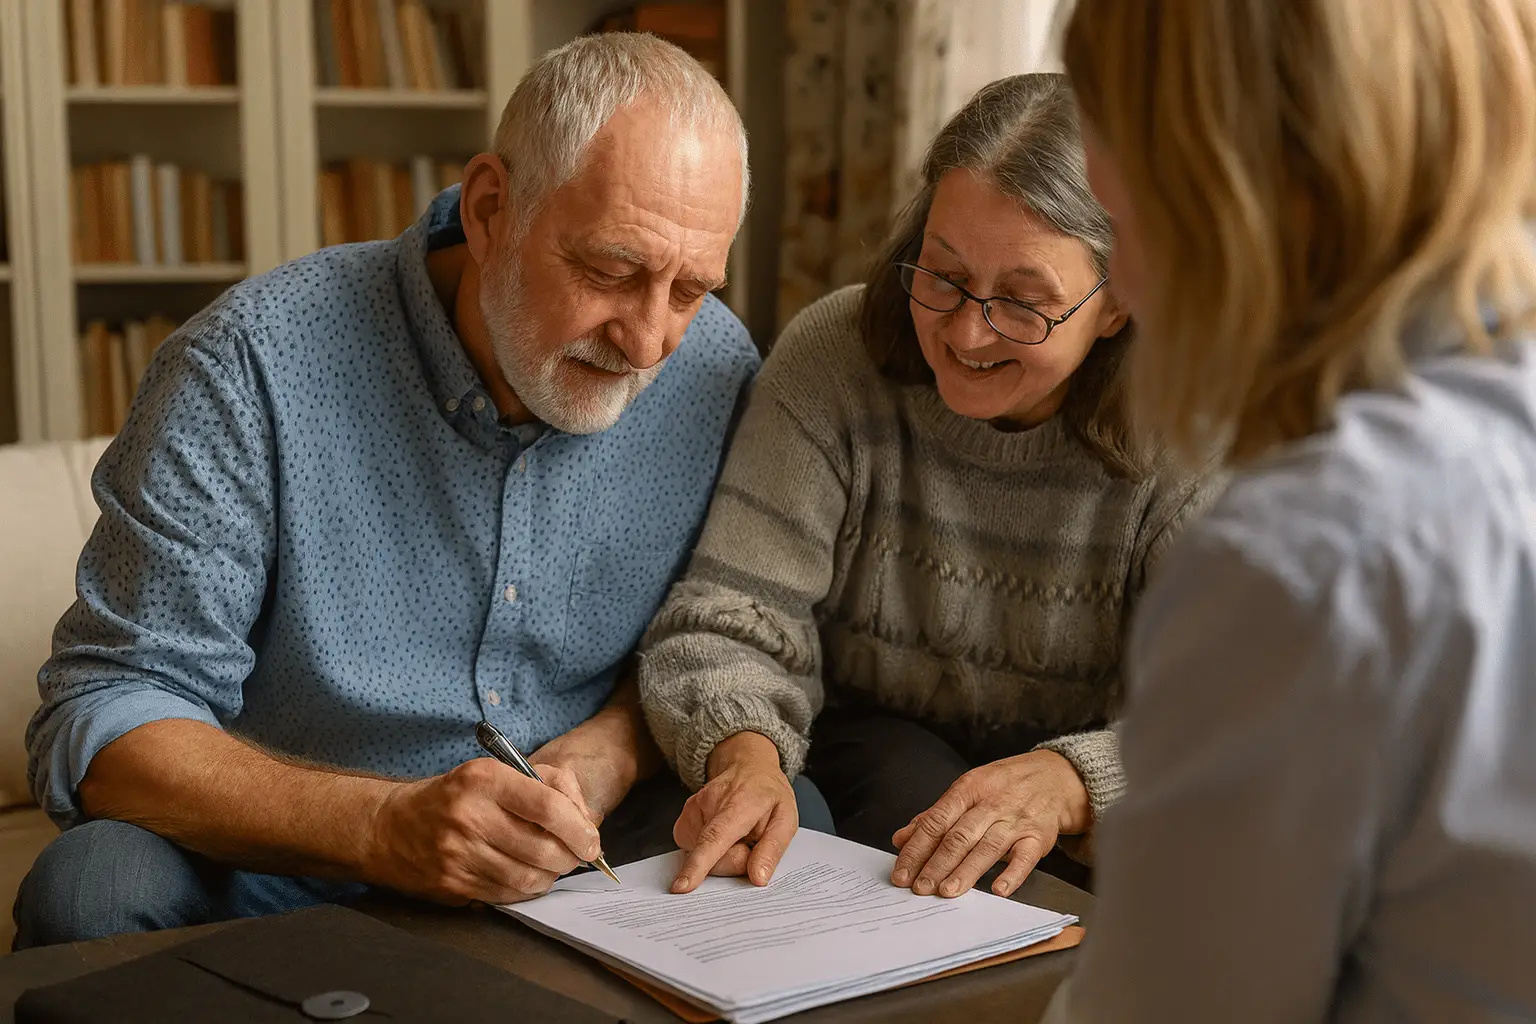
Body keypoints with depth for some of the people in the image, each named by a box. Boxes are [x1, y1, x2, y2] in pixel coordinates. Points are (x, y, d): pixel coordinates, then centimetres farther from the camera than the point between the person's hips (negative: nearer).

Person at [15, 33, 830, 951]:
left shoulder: (717, 370, -5)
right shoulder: (253, 367, -18)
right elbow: (101, 719, -19)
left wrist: (610, 751, -14)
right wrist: (384, 827, -35)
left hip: (580, 871, 3)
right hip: (281, 868, -3)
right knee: (97, 884, -32)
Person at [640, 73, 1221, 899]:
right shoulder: (833, 358, -13)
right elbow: (727, 628, -16)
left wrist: (1072, 779, -43)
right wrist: (744, 750, -38)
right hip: (875, 746, 0)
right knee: (906, 783, -32)